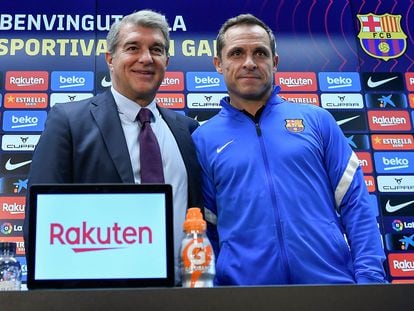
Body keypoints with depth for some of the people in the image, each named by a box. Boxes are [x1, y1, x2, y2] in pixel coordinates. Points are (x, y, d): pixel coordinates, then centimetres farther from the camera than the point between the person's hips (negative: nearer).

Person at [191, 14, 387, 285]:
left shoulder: (316, 120, 5)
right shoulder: (203, 140, 5)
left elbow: (356, 206, 3)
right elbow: (205, 229, 8)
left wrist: (370, 277, -6)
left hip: (333, 280, 1)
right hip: (244, 284, 0)